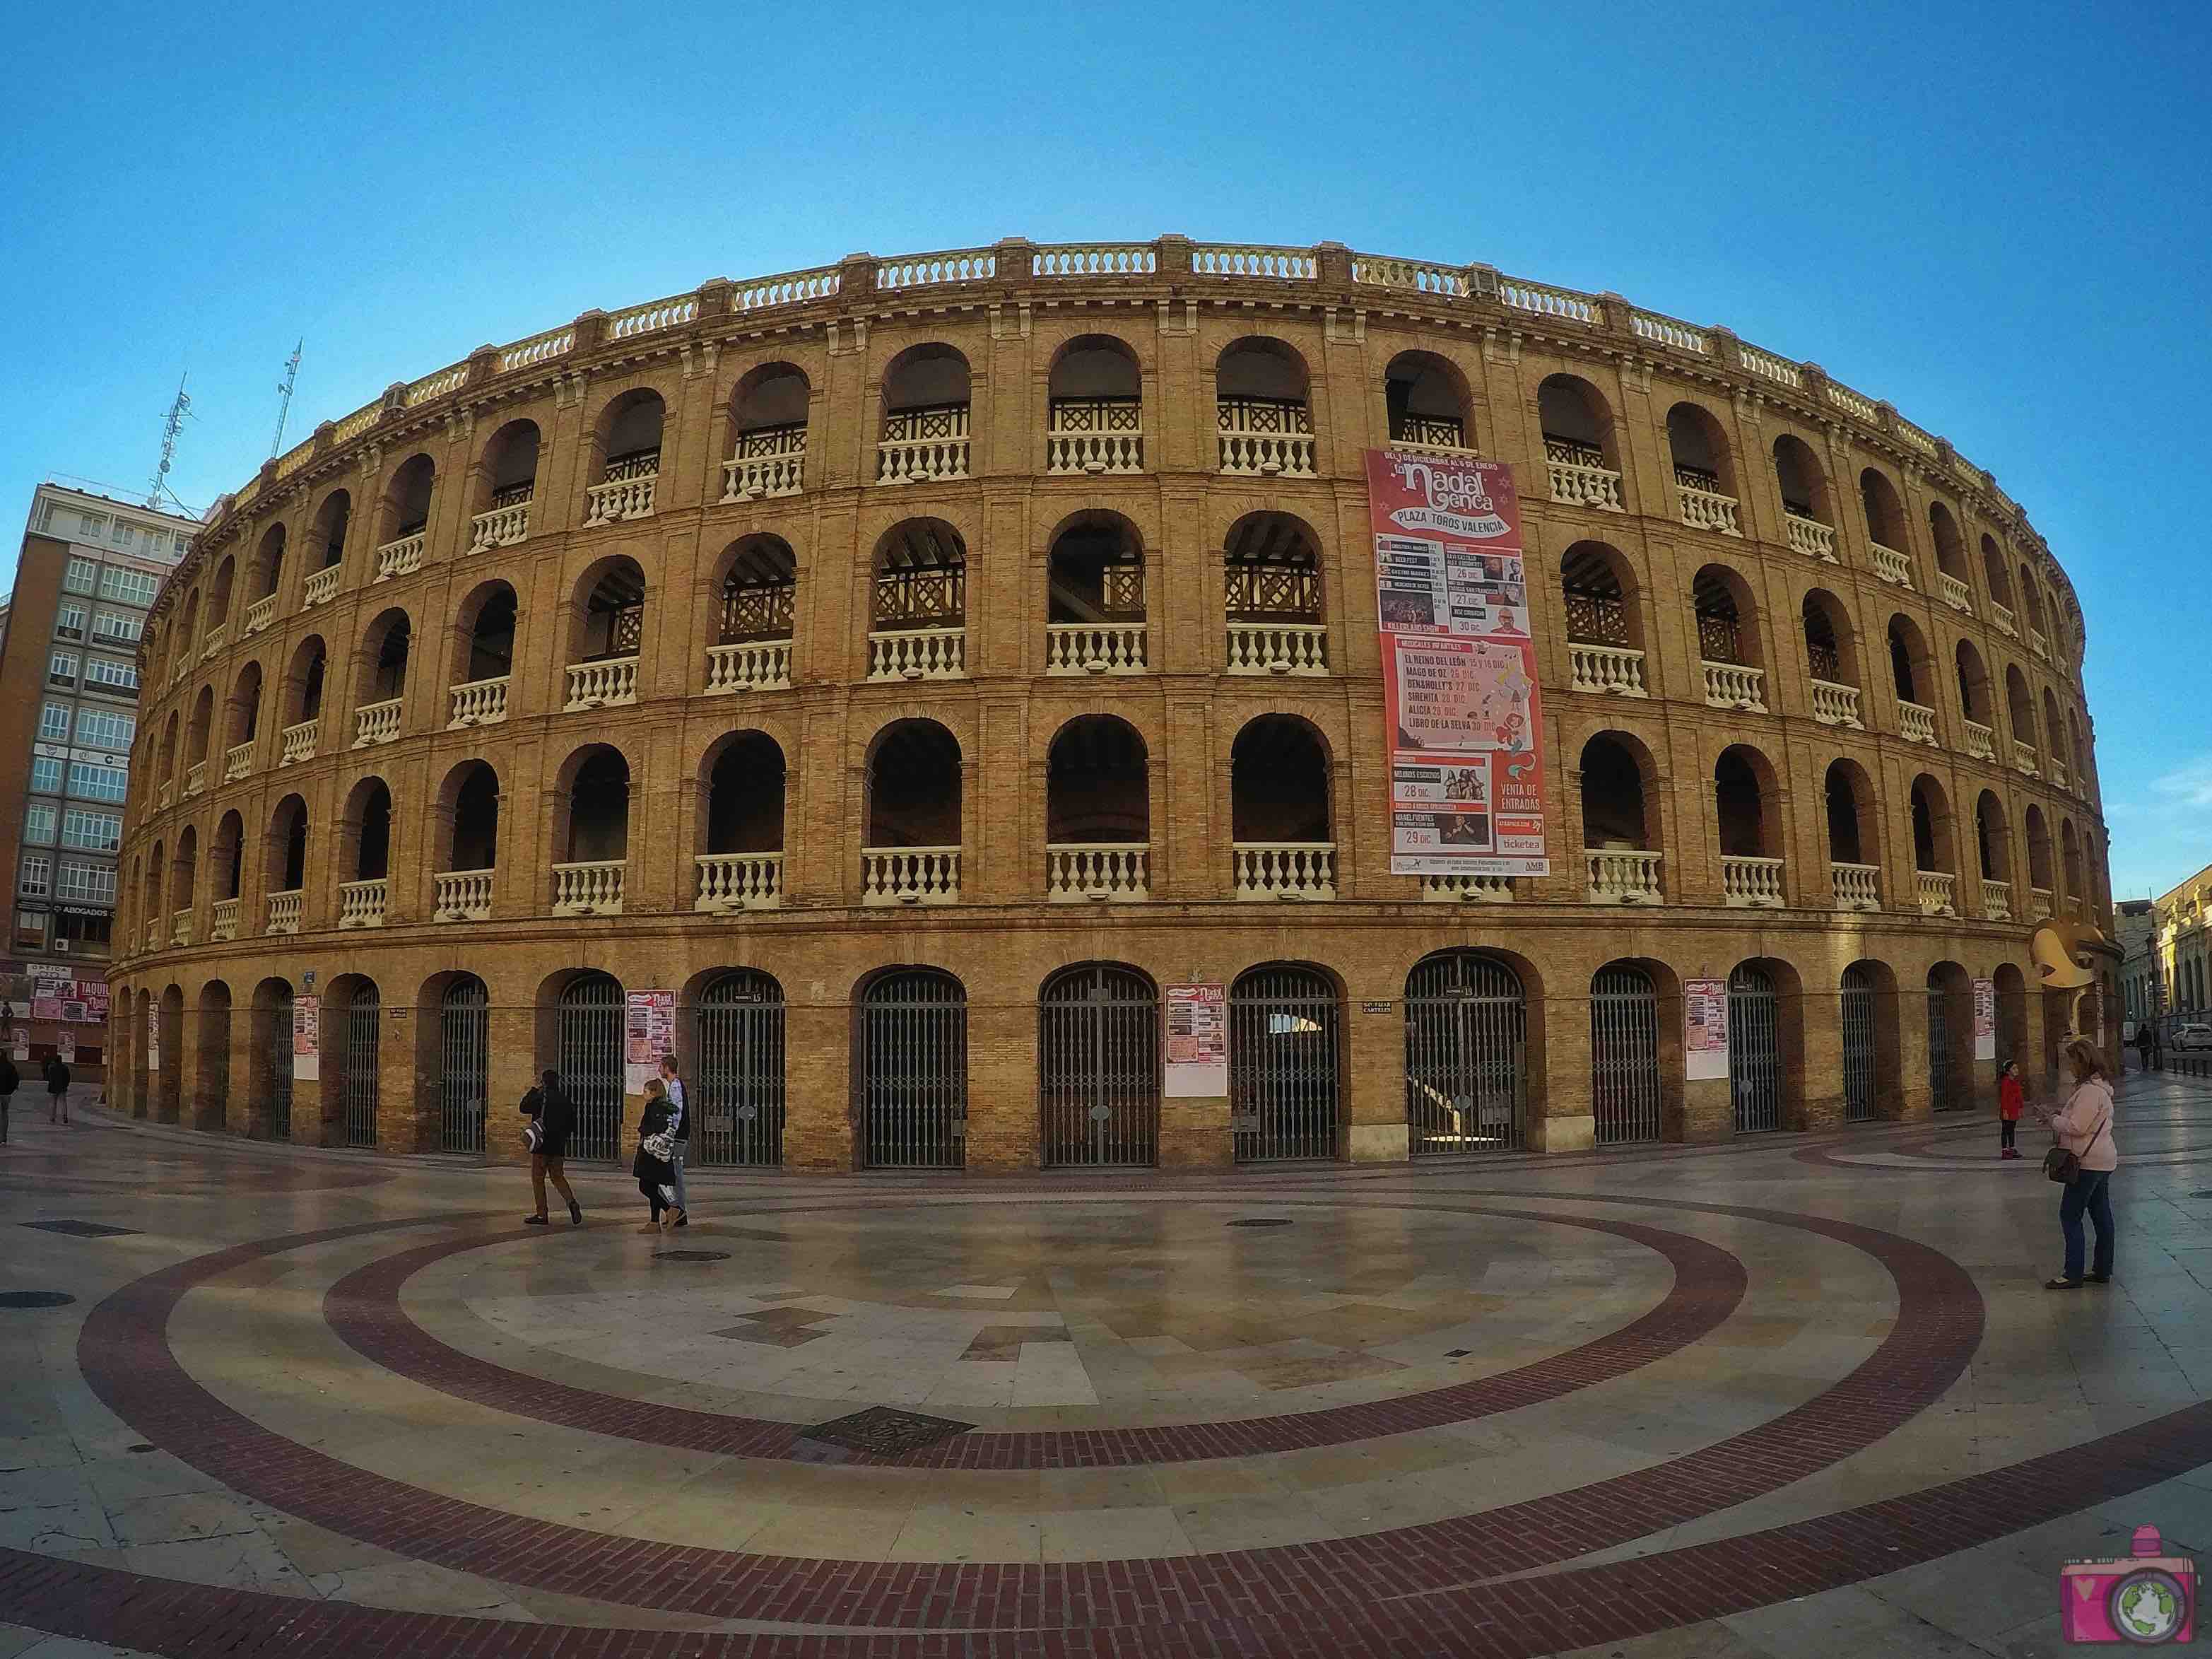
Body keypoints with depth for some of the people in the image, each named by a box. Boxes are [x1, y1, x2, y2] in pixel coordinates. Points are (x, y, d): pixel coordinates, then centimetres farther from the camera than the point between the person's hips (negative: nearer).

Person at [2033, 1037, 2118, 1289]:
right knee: (2101, 1214, 14)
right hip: (2101, 1160, 11)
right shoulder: (2096, 1086, 14)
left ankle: (2073, 1275, -4)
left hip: (2089, 1163, -11)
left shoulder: (2090, 1091, -21)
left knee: (2070, 1216, -6)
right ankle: (2102, 1271, 21)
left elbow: (2076, 1127, -24)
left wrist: (2053, 1120, -9)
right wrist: (2059, 1114, 6)